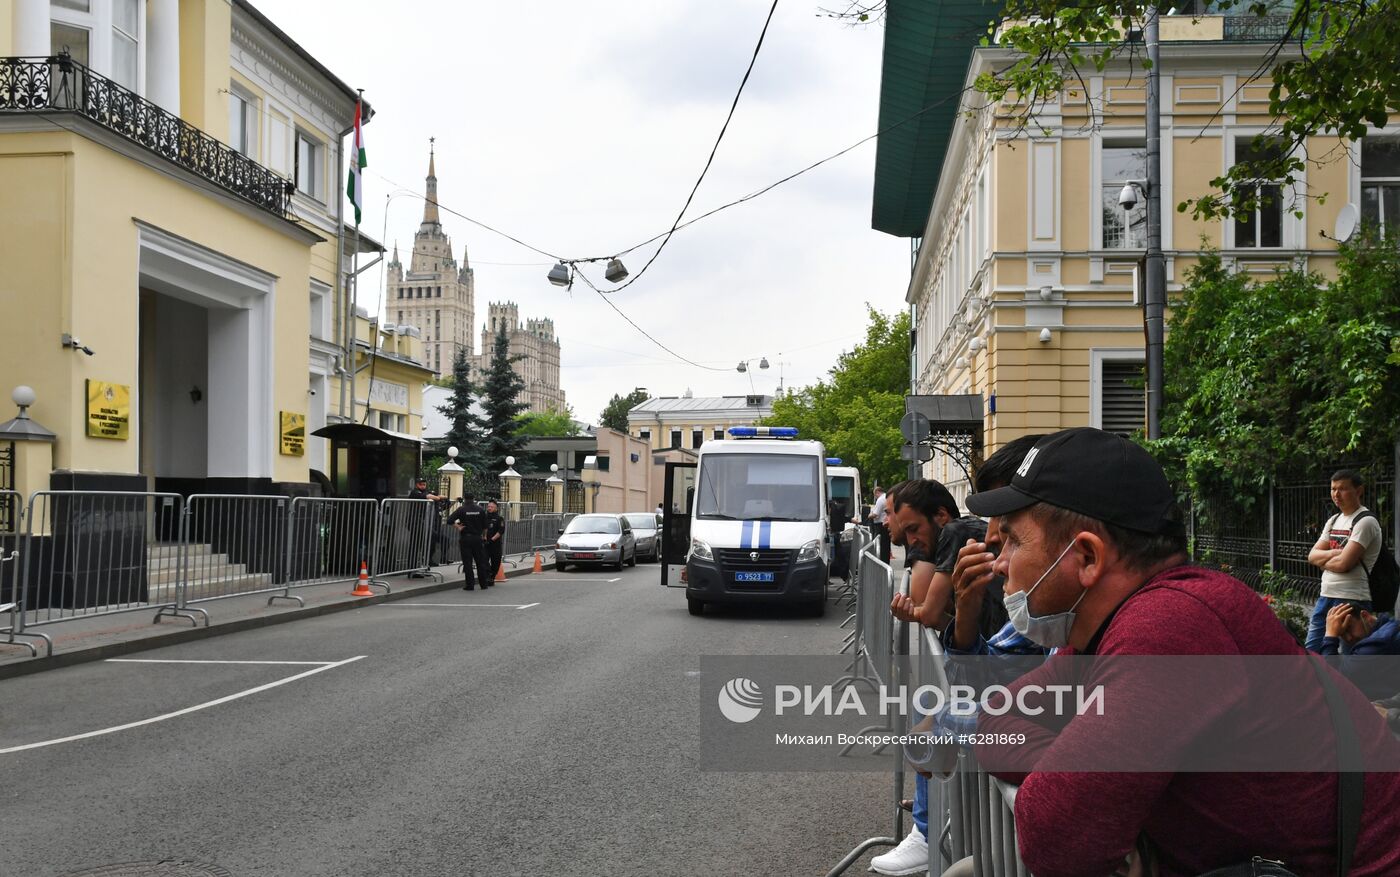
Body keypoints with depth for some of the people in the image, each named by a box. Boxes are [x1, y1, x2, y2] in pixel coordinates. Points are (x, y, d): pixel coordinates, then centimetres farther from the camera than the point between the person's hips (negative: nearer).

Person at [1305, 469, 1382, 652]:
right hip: (1326, 596, 8)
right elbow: (1312, 555, 9)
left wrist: (1322, 561, 0)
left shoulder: (1365, 521, -11)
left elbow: (1343, 563, -19)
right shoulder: (1334, 520, 15)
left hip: (1351, 600, -8)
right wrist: (1333, 553, -10)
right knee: (1310, 650, 12)